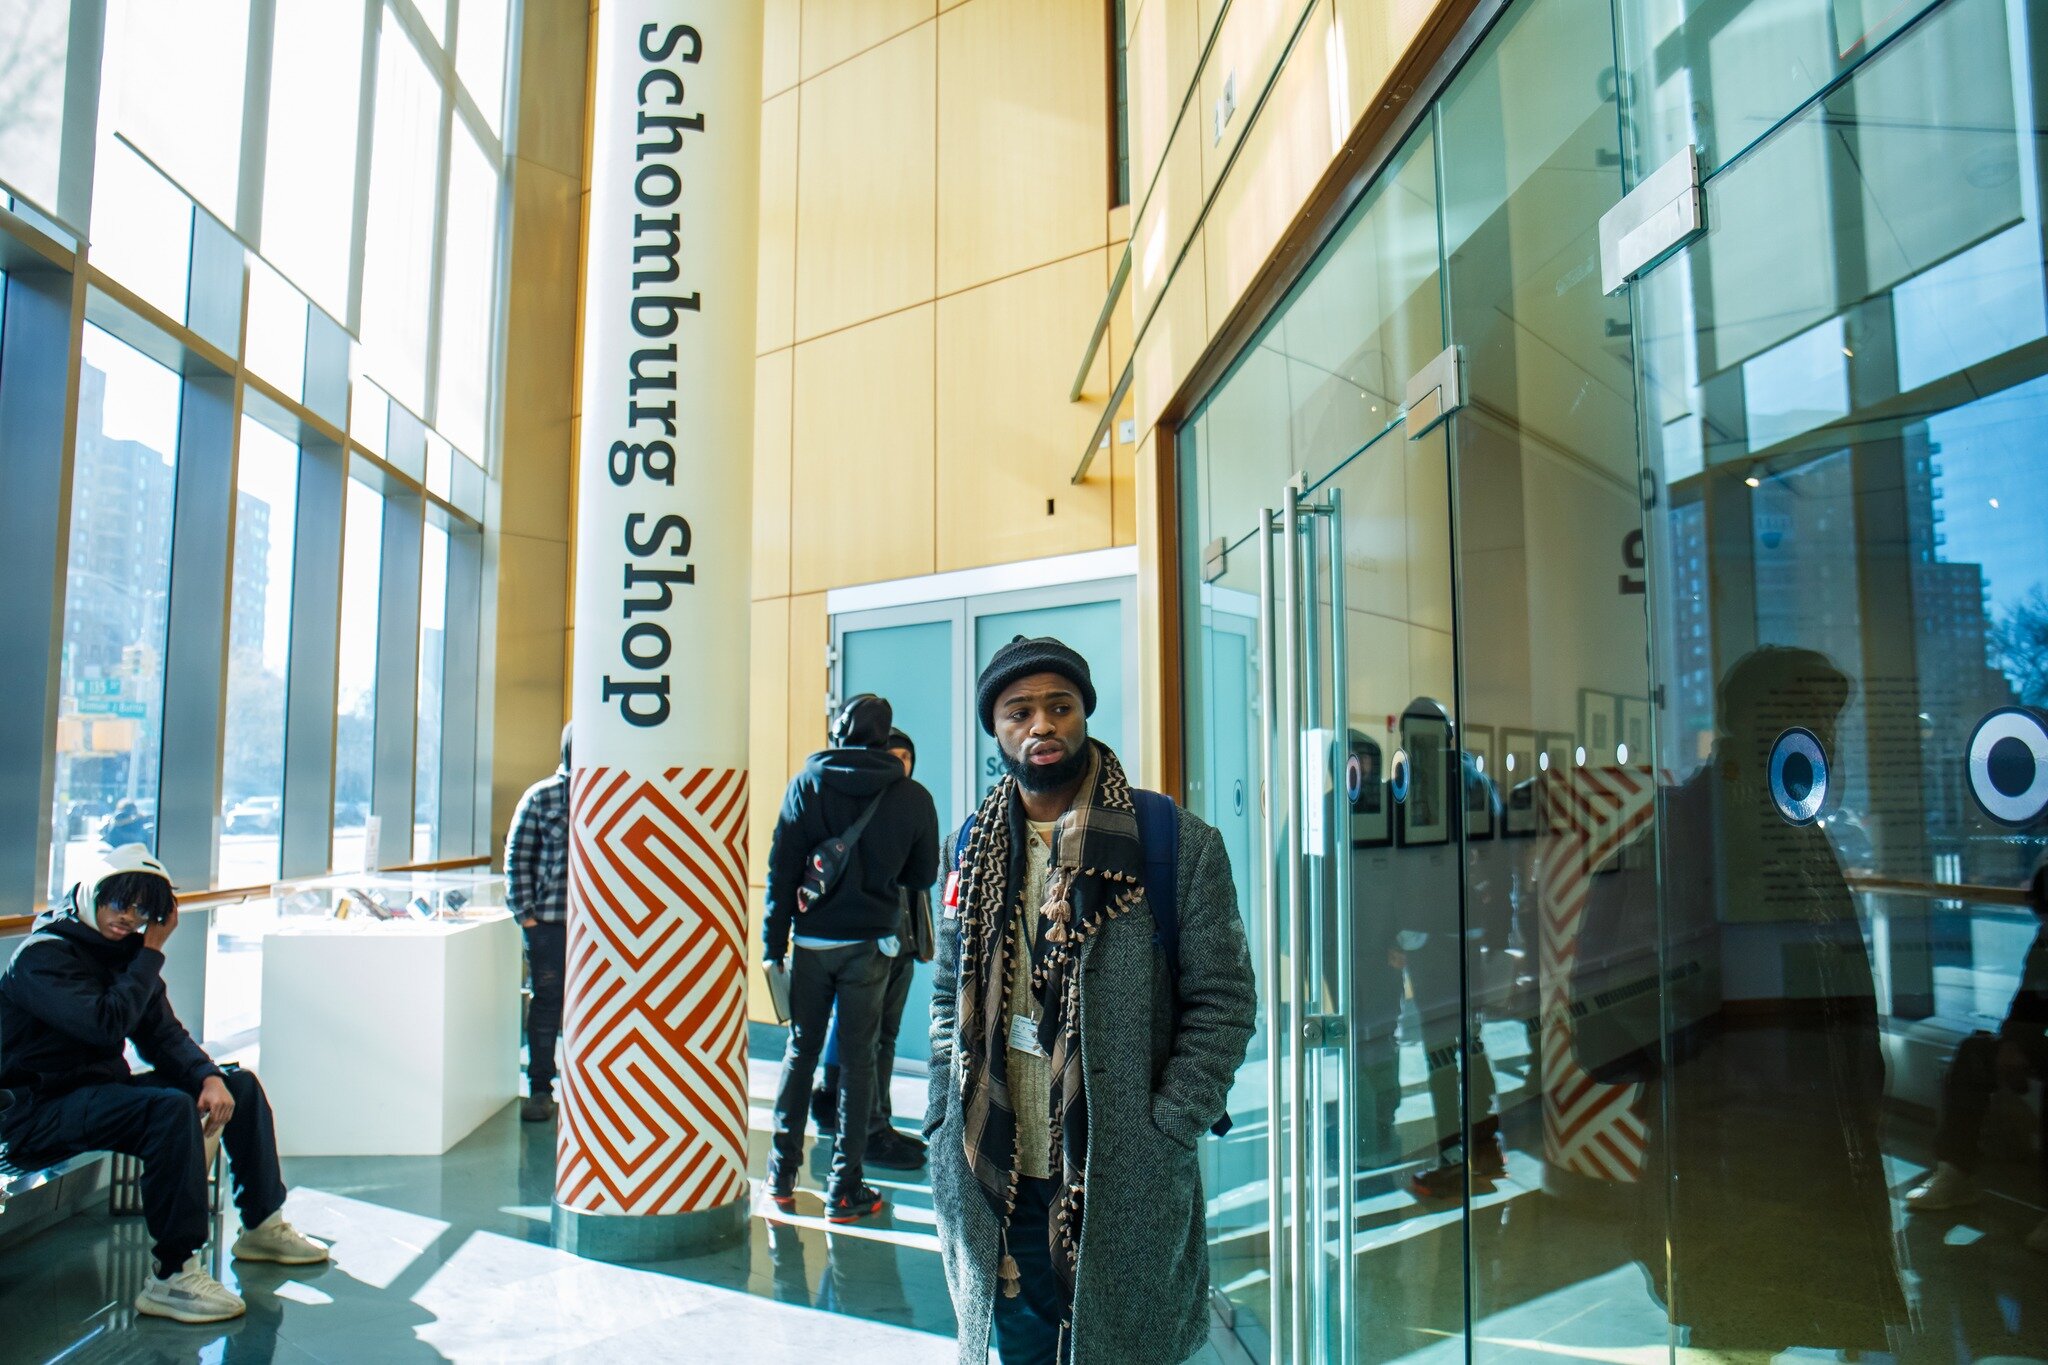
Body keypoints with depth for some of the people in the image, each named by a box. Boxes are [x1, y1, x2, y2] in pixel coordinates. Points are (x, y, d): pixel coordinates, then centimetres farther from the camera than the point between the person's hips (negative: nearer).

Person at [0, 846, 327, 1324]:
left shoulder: (125, 951, 8)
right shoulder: (43, 955, -16)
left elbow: (164, 1035, 7)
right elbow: (107, 1024, -31)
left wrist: (209, 1077, -11)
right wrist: (152, 954, -20)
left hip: (103, 1090, 9)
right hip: (42, 1111, -9)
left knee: (240, 1085, 6)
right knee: (171, 1108, -33)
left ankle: (263, 1224, 16)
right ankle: (172, 1276, -28)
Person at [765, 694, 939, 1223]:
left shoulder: (806, 783, -3)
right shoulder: (913, 797, -3)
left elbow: (781, 869, -4)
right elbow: (923, 875, 6)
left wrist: (774, 943, 0)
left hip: (812, 940, 1)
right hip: (870, 945, -1)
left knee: (801, 1051, 14)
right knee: (857, 1059, 6)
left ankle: (782, 1174, 21)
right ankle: (845, 1188, 11)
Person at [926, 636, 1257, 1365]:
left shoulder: (1179, 845, -7)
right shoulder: (970, 850, 6)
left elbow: (1223, 1002, -6)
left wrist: (1158, 1139, -12)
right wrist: (944, 1128, 5)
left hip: (1125, 1194, -3)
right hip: (994, 1189, 4)